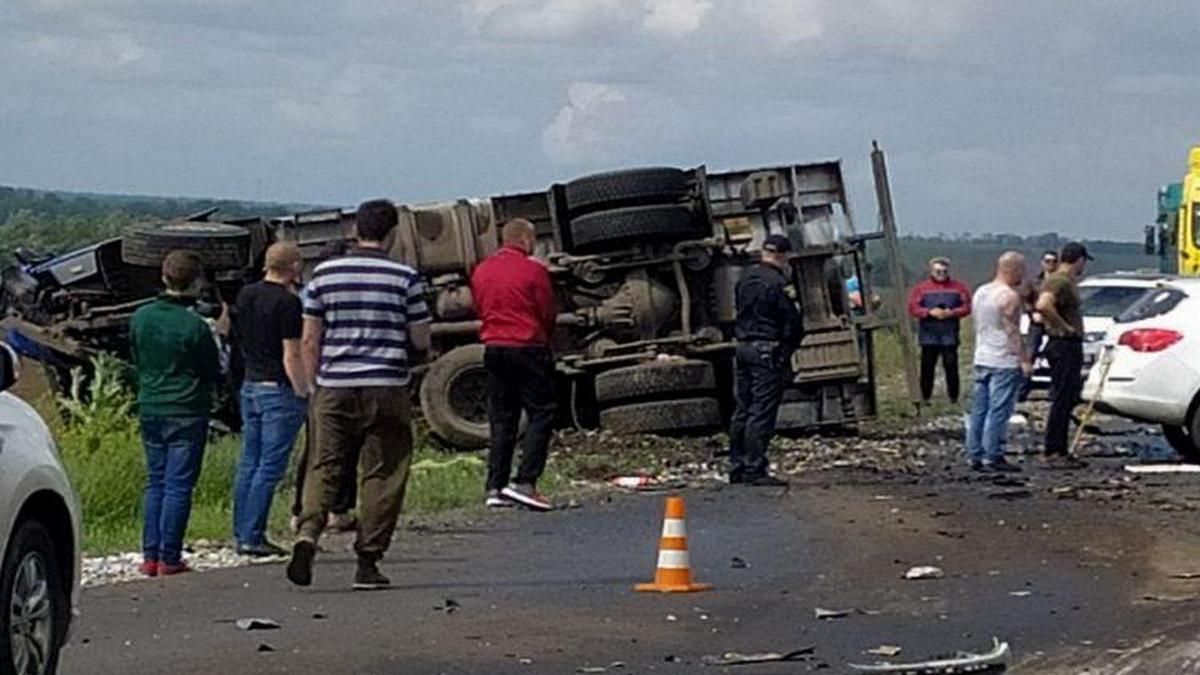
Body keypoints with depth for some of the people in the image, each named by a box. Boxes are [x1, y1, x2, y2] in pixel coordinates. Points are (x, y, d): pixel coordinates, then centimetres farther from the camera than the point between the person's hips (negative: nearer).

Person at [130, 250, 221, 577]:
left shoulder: (140, 318, 1)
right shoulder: (195, 326, -15)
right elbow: (214, 374, -6)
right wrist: (221, 339, 11)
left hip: (150, 409, 5)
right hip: (186, 412, -5)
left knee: (155, 482, 13)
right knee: (178, 485, 0)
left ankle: (150, 555, 11)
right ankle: (169, 558, -1)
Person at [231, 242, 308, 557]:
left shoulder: (245, 295, 8)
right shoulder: (288, 302, -15)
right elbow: (291, 357, -17)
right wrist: (303, 394, -10)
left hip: (250, 385, 8)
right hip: (279, 390, -8)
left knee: (249, 463, 11)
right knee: (271, 466, -5)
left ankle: (242, 534, 13)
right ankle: (252, 537, -6)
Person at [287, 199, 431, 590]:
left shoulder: (325, 274, 3)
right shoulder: (405, 278, -4)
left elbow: (309, 341, 5)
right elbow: (422, 341, 2)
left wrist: (316, 386, 15)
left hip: (334, 387, 2)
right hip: (387, 389, -2)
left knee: (324, 466, 6)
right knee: (381, 474, 5)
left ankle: (308, 535, -18)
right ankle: (368, 561, 5)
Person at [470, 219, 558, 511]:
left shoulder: (480, 271, 7)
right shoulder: (534, 271, -10)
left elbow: (479, 309, 14)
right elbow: (548, 314, -5)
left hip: (493, 348, 6)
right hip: (528, 349, -6)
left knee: (501, 420, 11)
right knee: (541, 415, -1)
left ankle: (495, 487, 7)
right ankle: (524, 482, -12)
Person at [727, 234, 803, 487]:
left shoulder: (746, 279, 11)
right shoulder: (777, 284, -14)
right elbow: (792, 323, -11)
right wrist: (788, 348, 4)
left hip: (743, 348, 8)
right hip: (768, 352, -8)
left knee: (742, 409, 11)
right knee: (762, 412, -7)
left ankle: (736, 467, 15)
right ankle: (754, 469, -8)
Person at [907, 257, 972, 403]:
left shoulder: (958, 287, 7)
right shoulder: (921, 288, 6)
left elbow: (967, 307, 2)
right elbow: (913, 307, -2)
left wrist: (952, 312, -14)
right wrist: (930, 312, -15)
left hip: (950, 335, 0)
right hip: (928, 335, 0)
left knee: (951, 366, -2)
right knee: (927, 367, 2)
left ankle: (953, 397, 4)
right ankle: (925, 397, 9)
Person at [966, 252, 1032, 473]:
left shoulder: (980, 292, 14)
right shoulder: (1009, 296, -13)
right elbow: (1012, 332, -16)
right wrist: (1024, 359, -14)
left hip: (981, 359, 9)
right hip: (1004, 361, -9)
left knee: (979, 410, 9)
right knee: (998, 411, -7)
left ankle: (975, 455, 11)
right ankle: (993, 457, -8)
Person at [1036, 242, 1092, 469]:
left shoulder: (1065, 281, 16)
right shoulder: (1061, 282, -17)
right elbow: (1043, 306, -35)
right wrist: (1064, 327, -24)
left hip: (1070, 346, 11)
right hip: (1065, 345, -11)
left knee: (1067, 400, 14)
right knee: (1062, 401, -8)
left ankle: (1060, 452, 19)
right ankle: (1052, 453, -6)